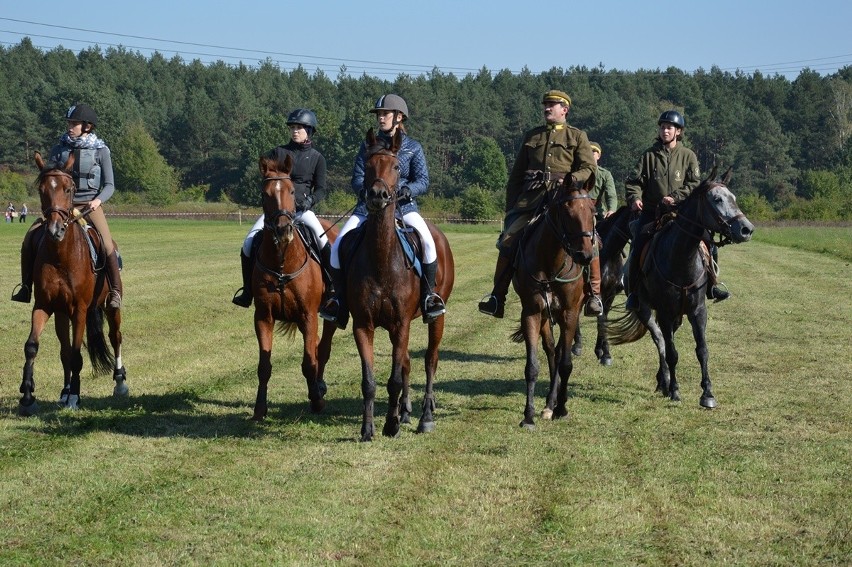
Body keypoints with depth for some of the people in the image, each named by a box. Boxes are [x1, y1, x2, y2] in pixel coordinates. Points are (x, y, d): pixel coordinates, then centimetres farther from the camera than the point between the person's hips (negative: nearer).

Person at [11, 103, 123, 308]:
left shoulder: (101, 151, -2)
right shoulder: (59, 149, 5)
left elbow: (109, 186, -3)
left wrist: (98, 200, -23)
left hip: (90, 205, -3)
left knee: (107, 246, -26)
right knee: (30, 238, -14)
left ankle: (116, 291, -12)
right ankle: (26, 287, -1)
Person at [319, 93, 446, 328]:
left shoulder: (413, 147, 5)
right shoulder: (368, 146, 10)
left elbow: (423, 181, -1)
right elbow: (357, 178, 5)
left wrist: (404, 192, -21)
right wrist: (367, 191, -18)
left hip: (404, 206, -2)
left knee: (427, 240, -28)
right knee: (338, 245, -16)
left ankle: (429, 293, -11)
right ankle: (340, 296, -1)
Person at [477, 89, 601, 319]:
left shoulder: (577, 136, 14)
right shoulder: (531, 136, 21)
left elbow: (588, 168, 5)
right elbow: (516, 176, 22)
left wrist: (572, 179, -17)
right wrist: (510, 209, 14)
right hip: (531, 197, 2)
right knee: (508, 238, -13)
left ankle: (594, 294, -13)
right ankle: (497, 297, -7)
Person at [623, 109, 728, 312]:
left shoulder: (688, 155, 5)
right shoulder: (650, 155, 6)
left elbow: (694, 184, -2)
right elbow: (634, 181, 5)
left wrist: (675, 197, -17)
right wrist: (635, 198, -15)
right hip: (651, 211, 0)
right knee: (638, 248, -15)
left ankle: (710, 284, 3)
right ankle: (634, 292, -1)